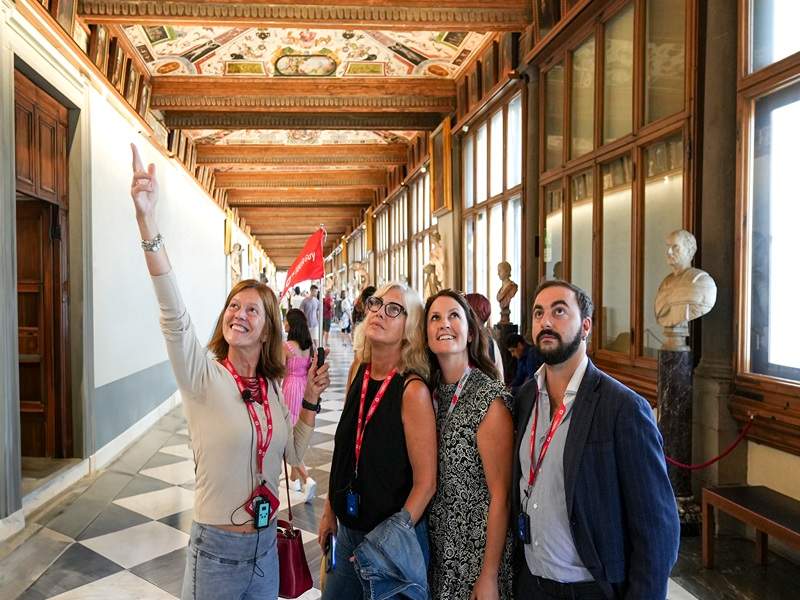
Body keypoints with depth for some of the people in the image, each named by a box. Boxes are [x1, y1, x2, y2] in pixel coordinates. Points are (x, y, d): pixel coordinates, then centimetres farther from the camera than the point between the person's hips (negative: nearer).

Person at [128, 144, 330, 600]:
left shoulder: (272, 386, 1)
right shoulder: (204, 375, -14)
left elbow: (294, 453, 9)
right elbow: (174, 314, -31)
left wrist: (311, 401, -4)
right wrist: (147, 222, -43)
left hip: (266, 545, 5)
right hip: (218, 549, -5)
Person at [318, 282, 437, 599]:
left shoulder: (413, 390, -21)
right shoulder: (359, 371, -2)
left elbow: (425, 483, -17)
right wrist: (330, 511, 10)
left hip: (396, 538, -6)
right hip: (348, 529, 6)